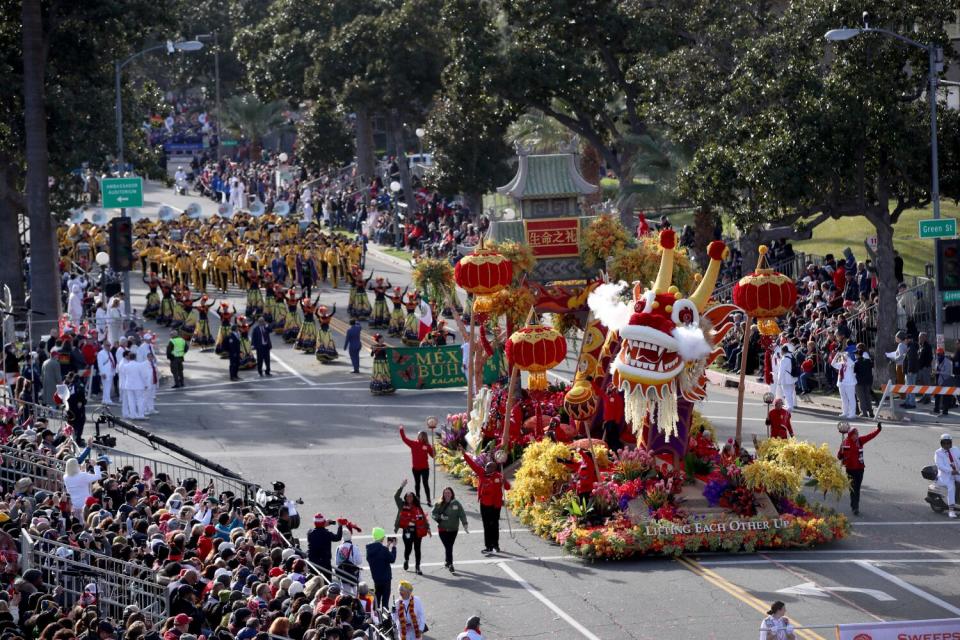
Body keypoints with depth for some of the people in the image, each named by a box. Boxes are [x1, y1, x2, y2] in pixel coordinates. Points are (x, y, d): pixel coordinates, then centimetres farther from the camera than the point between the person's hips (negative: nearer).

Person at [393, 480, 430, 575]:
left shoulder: (418, 508, 6)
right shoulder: (402, 506, 3)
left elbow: (424, 518, 7)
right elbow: (396, 497, -8)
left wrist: (427, 528, 3)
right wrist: (401, 487, -14)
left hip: (417, 531, 1)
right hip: (407, 530, -1)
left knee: (417, 549, 4)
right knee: (408, 548, -2)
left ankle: (418, 568, 10)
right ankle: (406, 560, 32)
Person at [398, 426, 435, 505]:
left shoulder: (427, 445, -7)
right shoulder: (414, 443, 0)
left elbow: (433, 455, -7)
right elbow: (405, 439, 4)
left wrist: (433, 449, -26)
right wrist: (401, 430, -1)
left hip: (425, 468, -3)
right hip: (416, 468, 3)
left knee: (426, 484, -5)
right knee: (417, 483, 15)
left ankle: (428, 500, -5)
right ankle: (417, 498, 29)